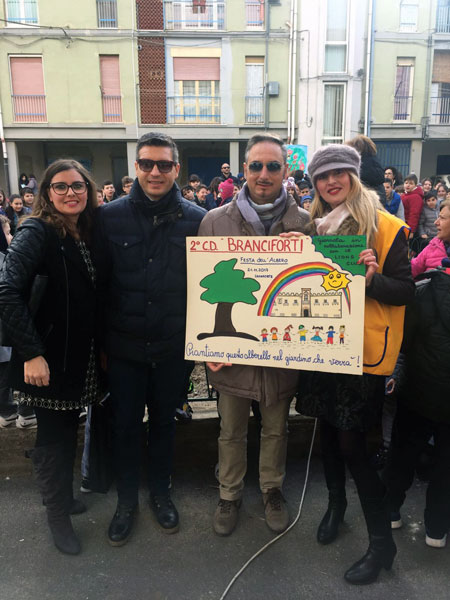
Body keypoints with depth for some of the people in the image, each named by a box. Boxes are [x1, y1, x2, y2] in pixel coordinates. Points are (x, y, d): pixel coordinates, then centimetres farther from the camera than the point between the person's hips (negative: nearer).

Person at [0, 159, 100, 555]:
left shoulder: (86, 234, 7)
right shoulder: (37, 232, -14)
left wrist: (100, 347, 7)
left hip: (81, 355, 7)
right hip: (49, 356, -7)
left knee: (68, 429, 20)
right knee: (54, 435, 8)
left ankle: (63, 495, 42)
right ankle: (58, 515, 29)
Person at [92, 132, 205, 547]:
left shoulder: (197, 220, -4)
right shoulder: (110, 217, -4)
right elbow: (99, 283, -1)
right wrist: (100, 341, -1)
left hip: (173, 346, 0)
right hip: (124, 345, 0)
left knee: (164, 421, 18)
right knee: (125, 424, 14)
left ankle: (161, 492, 41)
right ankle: (126, 500, 37)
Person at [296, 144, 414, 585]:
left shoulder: (385, 226, -6)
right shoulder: (314, 226, 9)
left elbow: (404, 290, -8)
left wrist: (372, 280, -26)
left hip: (363, 349, -5)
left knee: (350, 443, -2)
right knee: (327, 429, 16)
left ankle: (381, 540, 18)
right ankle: (336, 503, 41)